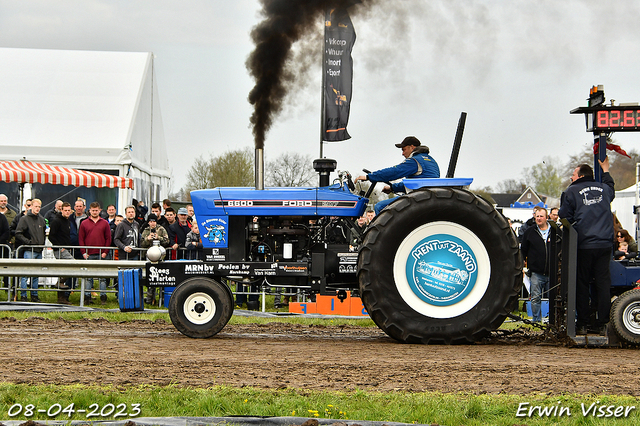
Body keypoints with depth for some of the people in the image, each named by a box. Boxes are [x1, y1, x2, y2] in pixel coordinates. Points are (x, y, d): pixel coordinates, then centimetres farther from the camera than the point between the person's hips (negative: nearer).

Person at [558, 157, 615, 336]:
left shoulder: (571, 192, -3)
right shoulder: (604, 189, 11)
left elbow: (564, 217, -2)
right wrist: (605, 170, 50)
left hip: (583, 245, -3)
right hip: (604, 245, 3)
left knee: (582, 284, 5)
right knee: (603, 283, 3)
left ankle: (582, 324, 6)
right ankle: (603, 324, 1)